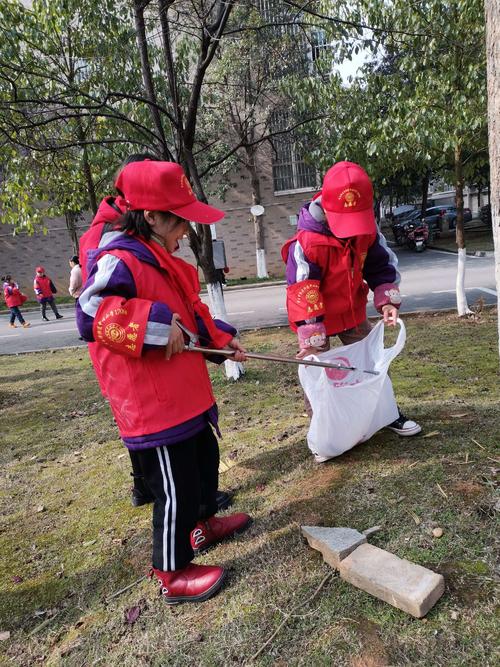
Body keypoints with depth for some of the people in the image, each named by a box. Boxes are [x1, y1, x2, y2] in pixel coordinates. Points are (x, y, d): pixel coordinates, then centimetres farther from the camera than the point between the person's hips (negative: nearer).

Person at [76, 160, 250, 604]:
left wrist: (222, 338, 13)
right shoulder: (118, 262, -19)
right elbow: (93, 317, -32)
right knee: (176, 489, 3)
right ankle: (173, 575, 26)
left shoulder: (162, 260, 12)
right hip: (152, 406, -10)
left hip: (186, 394, 10)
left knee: (205, 459, 26)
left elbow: (191, 312, 22)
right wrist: (159, 324, -31)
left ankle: (204, 524, 51)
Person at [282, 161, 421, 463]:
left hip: (353, 312, 6)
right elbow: (302, 294, -29)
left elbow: (381, 264, 0)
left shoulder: (368, 229, -12)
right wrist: (312, 340, -30)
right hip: (316, 317, -5)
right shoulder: (307, 242, -31)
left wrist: (387, 300, -16)